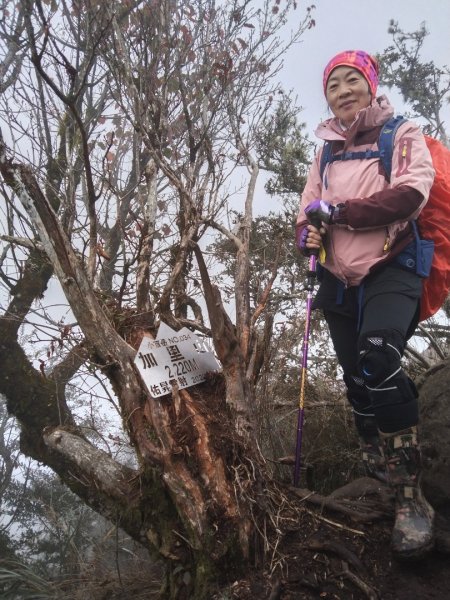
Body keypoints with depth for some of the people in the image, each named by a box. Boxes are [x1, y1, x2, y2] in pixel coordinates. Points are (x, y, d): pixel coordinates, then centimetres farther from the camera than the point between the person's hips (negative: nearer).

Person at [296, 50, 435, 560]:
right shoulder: (326, 151, 15)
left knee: (377, 361, -28)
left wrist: (339, 211, -18)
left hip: (390, 269, -5)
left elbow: (411, 194, -15)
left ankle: (410, 498, -19)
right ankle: (377, 468, 29)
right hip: (339, 279, 5)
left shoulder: (403, 135, 2)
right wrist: (307, 235, -12)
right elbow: (310, 213, 12)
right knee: (358, 382, 9)